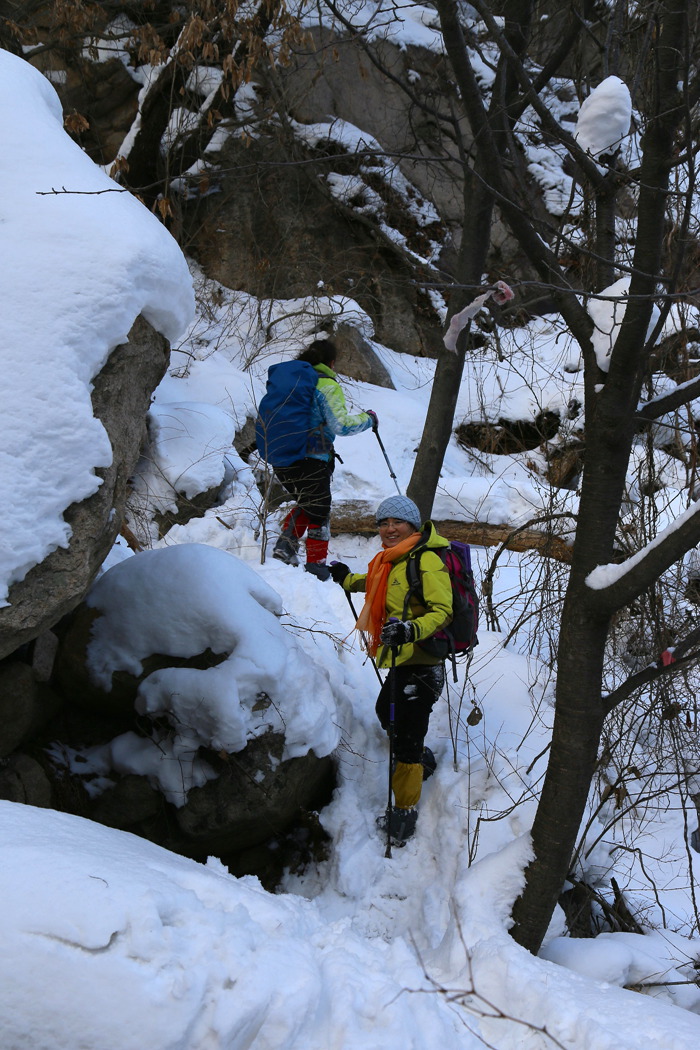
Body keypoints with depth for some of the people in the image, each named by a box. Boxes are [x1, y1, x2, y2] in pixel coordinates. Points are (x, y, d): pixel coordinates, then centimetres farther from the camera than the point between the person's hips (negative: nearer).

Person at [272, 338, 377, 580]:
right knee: (319, 513, 9)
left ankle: (285, 546, 14)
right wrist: (368, 419, 1)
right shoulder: (326, 385, -9)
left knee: (306, 504, 27)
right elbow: (341, 425, -14)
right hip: (312, 461, -7)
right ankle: (316, 566, 13)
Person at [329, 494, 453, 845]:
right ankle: (422, 760, 53)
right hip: (400, 661, 10)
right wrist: (347, 579, 31)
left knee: (406, 734, -7)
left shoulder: (426, 561, -17)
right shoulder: (389, 559, 11)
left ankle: (404, 811, 4)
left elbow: (442, 611, -24)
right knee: (387, 713, 29)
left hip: (419, 663, -10)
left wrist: (411, 630, -38)